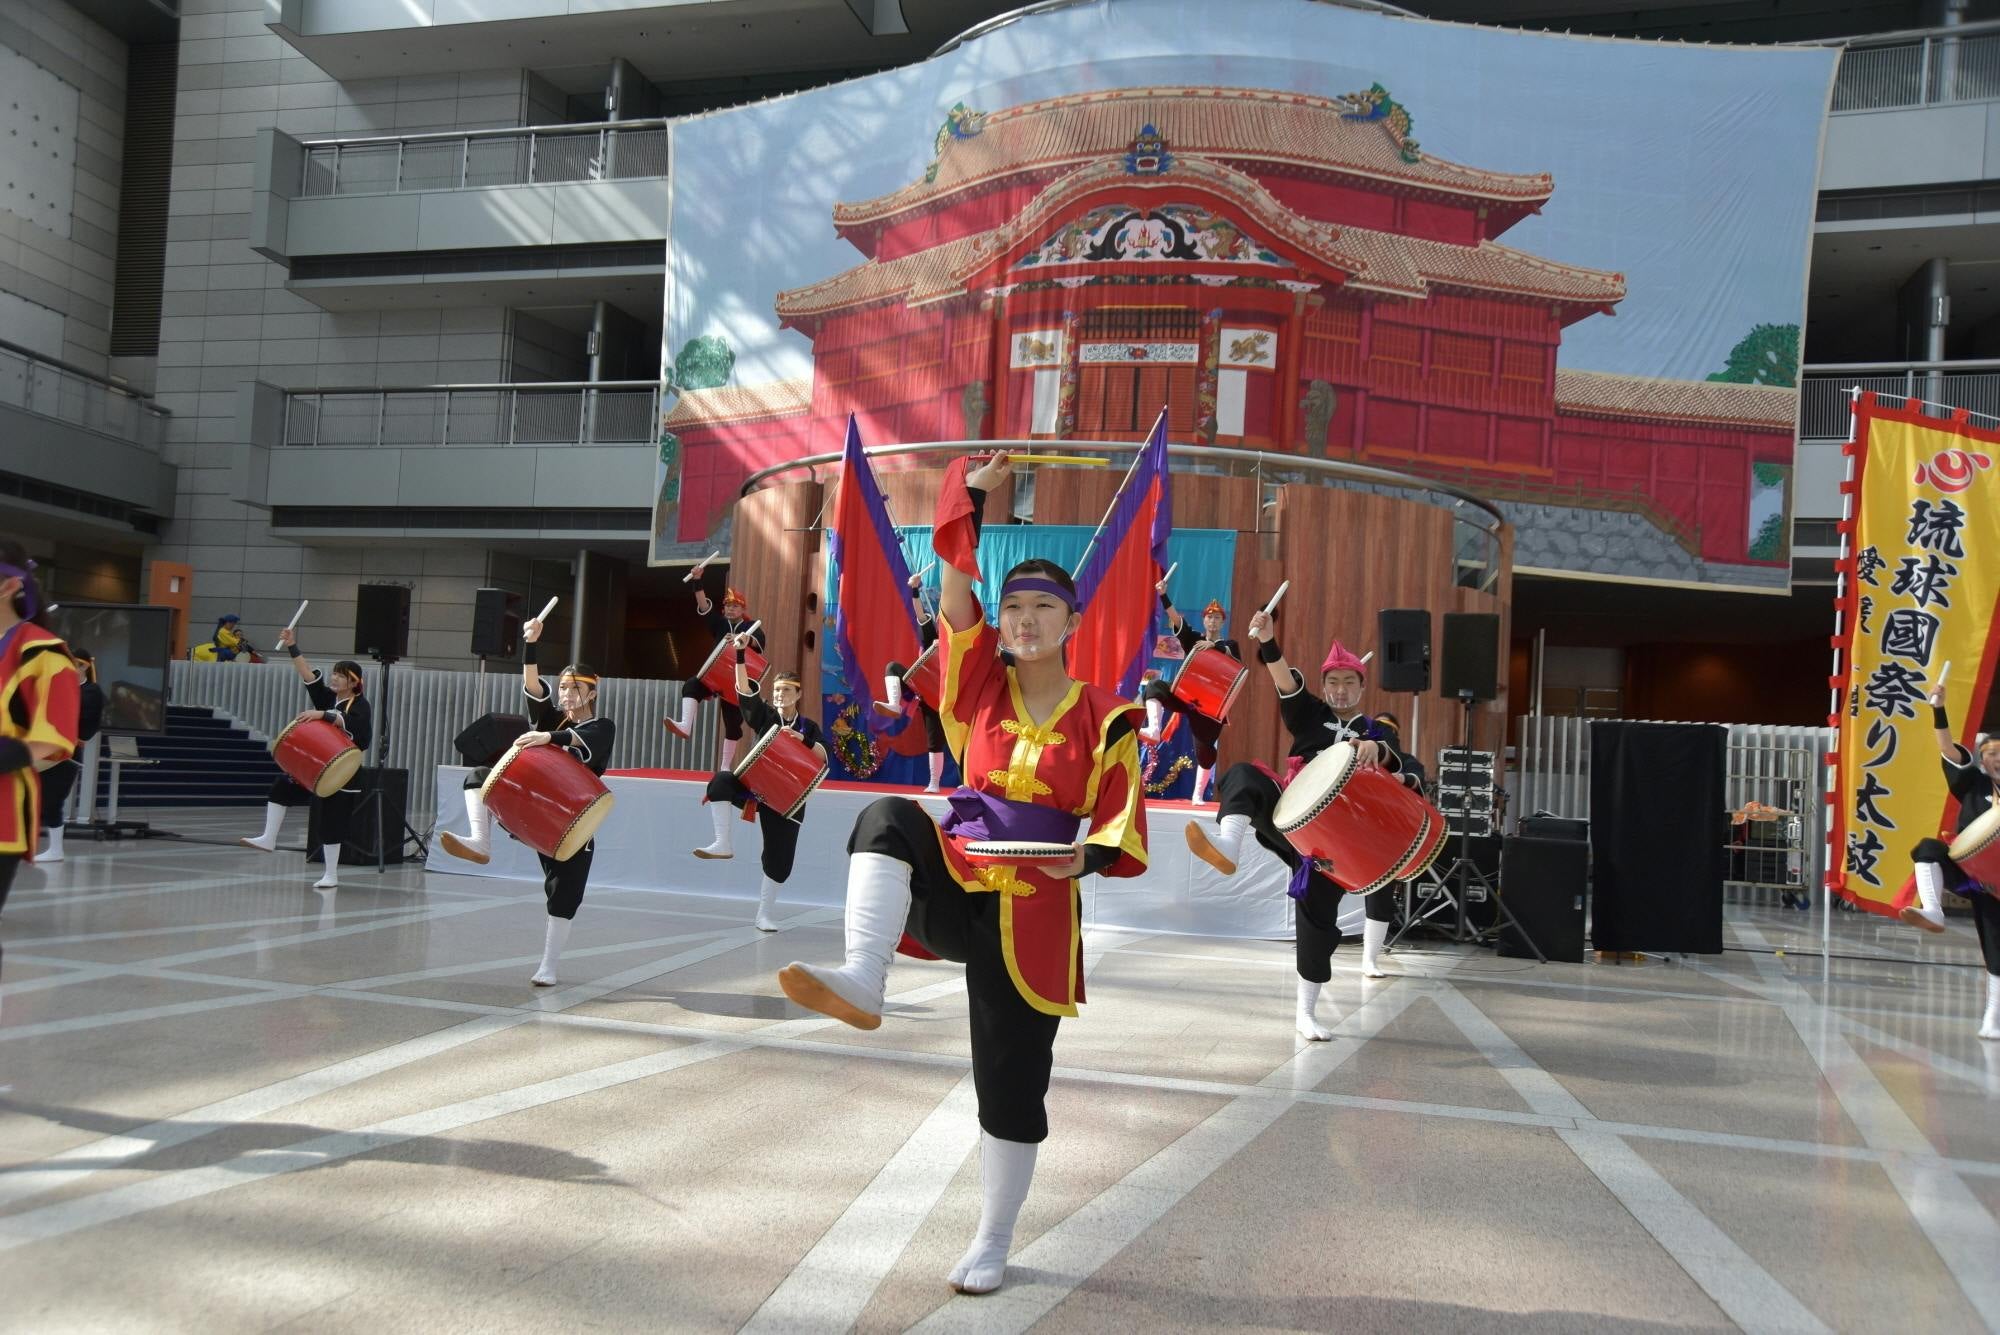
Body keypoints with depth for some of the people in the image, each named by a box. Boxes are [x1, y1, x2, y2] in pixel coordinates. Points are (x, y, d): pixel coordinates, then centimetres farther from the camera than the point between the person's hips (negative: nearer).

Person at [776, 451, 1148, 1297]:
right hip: (956, 887, 2)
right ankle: (862, 982, -41)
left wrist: (1085, 857, -23)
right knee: (888, 818, -28)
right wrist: (975, 495, -8)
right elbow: (955, 596, -6)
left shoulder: (1104, 719, -3)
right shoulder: (980, 689, 4)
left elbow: (1122, 830, -2)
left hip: (1034, 914, -2)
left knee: (1011, 1080, 5)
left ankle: (992, 1241, 27)